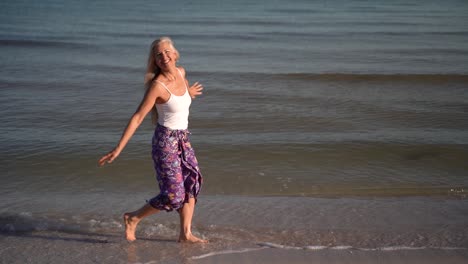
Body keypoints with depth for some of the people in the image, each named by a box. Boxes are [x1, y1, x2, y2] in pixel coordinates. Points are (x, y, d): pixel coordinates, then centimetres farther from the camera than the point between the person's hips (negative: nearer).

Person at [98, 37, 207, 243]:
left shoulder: (181, 73, -1)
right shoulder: (157, 85, -21)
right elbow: (137, 118, -21)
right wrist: (118, 149, -23)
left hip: (183, 139, 8)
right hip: (165, 141, -7)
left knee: (192, 184, 6)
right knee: (173, 195, -6)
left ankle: (185, 234, 17)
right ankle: (132, 218, 15)